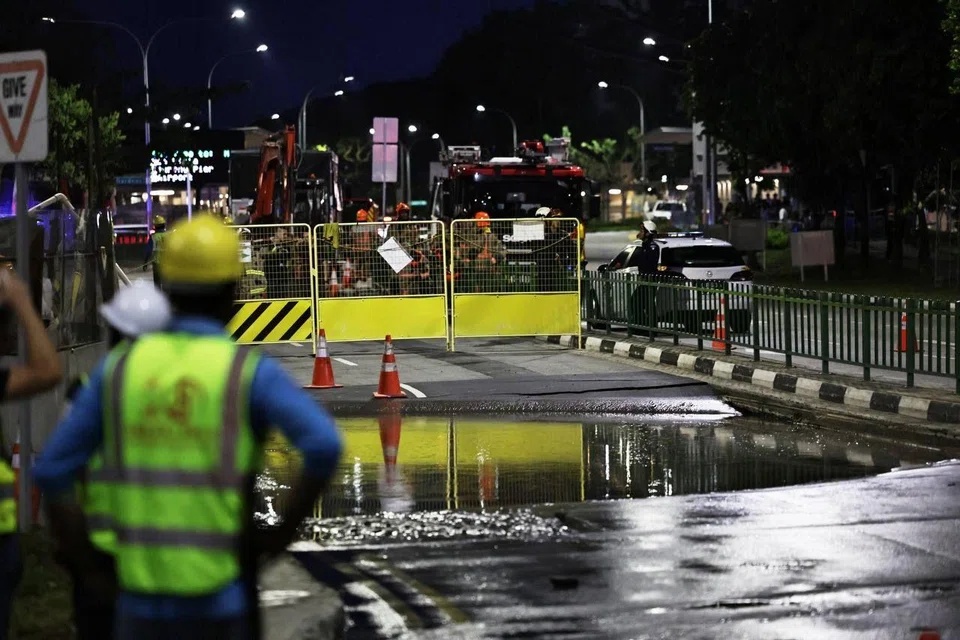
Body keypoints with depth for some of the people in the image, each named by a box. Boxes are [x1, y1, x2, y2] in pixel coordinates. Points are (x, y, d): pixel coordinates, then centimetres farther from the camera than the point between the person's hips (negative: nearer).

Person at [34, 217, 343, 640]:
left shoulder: (119, 367, 4)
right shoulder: (249, 371, -7)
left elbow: (52, 472, 2)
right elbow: (325, 446, -24)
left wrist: (90, 573, 9)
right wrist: (284, 533, -10)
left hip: (143, 595, 3)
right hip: (222, 599, -3)